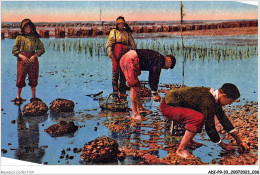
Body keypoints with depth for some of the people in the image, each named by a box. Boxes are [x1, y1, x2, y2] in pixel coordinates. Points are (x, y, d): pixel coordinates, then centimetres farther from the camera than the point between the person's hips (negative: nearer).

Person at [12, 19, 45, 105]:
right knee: (20, 79, -2)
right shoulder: (19, 37, 8)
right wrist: (21, 56, -12)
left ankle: (34, 98, 12)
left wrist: (35, 55, -9)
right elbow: (14, 50, 4)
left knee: (33, 79, 3)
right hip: (22, 59, -1)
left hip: (33, 59, 2)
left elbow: (42, 49, 7)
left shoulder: (35, 37, 11)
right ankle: (18, 97, 11)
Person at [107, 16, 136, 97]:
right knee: (115, 69, -8)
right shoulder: (113, 32, 15)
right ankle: (115, 87, -7)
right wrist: (109, 51, -8)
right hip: (116, 52, -2)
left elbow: (132, 44, 17)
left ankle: (122, 88, 6)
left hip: (125, 53, 2)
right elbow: (109, 42, 6)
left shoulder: (128, 33, 20)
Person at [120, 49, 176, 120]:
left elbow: (152, 77, 35)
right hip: (130, 61, -11)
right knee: (134, 87, -9)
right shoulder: (160, 59, -3)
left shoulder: (155, 57, 26)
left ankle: (140, 108, 27)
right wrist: (155, 94, -4)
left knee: (136, 85, 18)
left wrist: (155, 92, 37)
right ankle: (134, 113, -5)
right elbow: (155, 77, -9)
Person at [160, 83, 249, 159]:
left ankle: (188, 141, 16)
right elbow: (209, 127, -19)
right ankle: (181, 149, -19)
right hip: (167, 106, -10)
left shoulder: (213, 96, 4)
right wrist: (223, 145, -6)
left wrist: (239, 141, 15)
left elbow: (224, 119, 12)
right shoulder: (208, 101, -25)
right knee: (198, 118, -30)